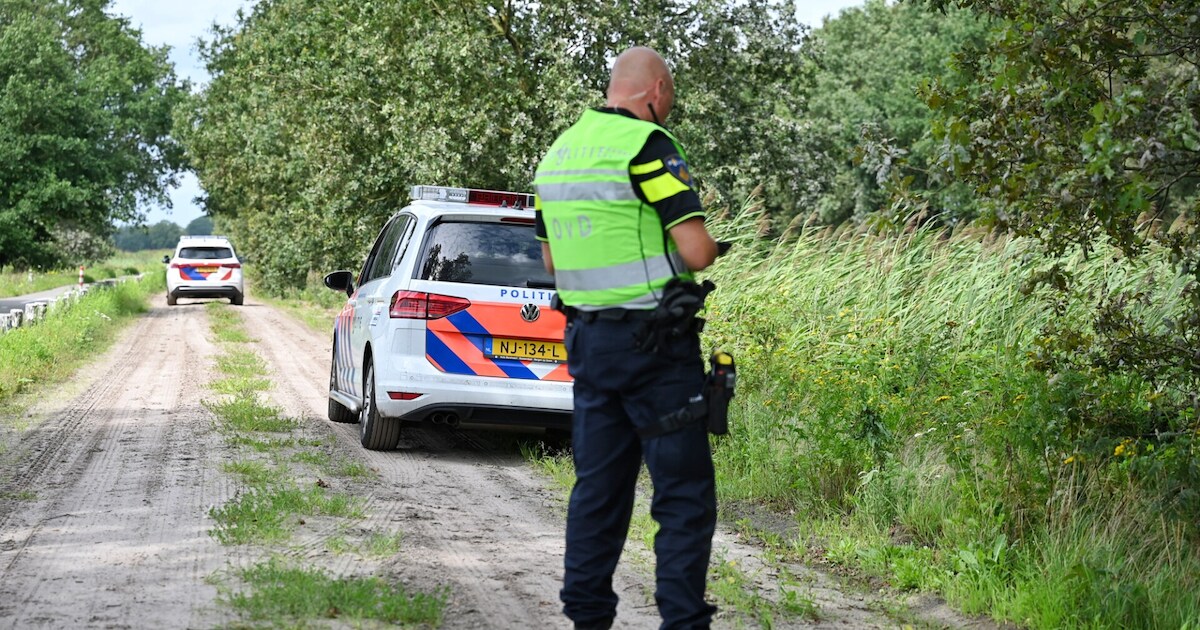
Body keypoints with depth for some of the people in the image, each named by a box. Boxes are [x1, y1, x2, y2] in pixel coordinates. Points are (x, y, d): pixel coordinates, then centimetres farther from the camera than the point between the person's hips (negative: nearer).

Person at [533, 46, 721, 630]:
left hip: (587, 339, 7)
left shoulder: (558, 152, 13)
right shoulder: (647, 145, -12)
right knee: (684, 492, -2)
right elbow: (697, 250, -18)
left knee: (598, 486, 12)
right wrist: (705, 244, 4)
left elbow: (552, 260, 20)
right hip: (654, 341, -7)